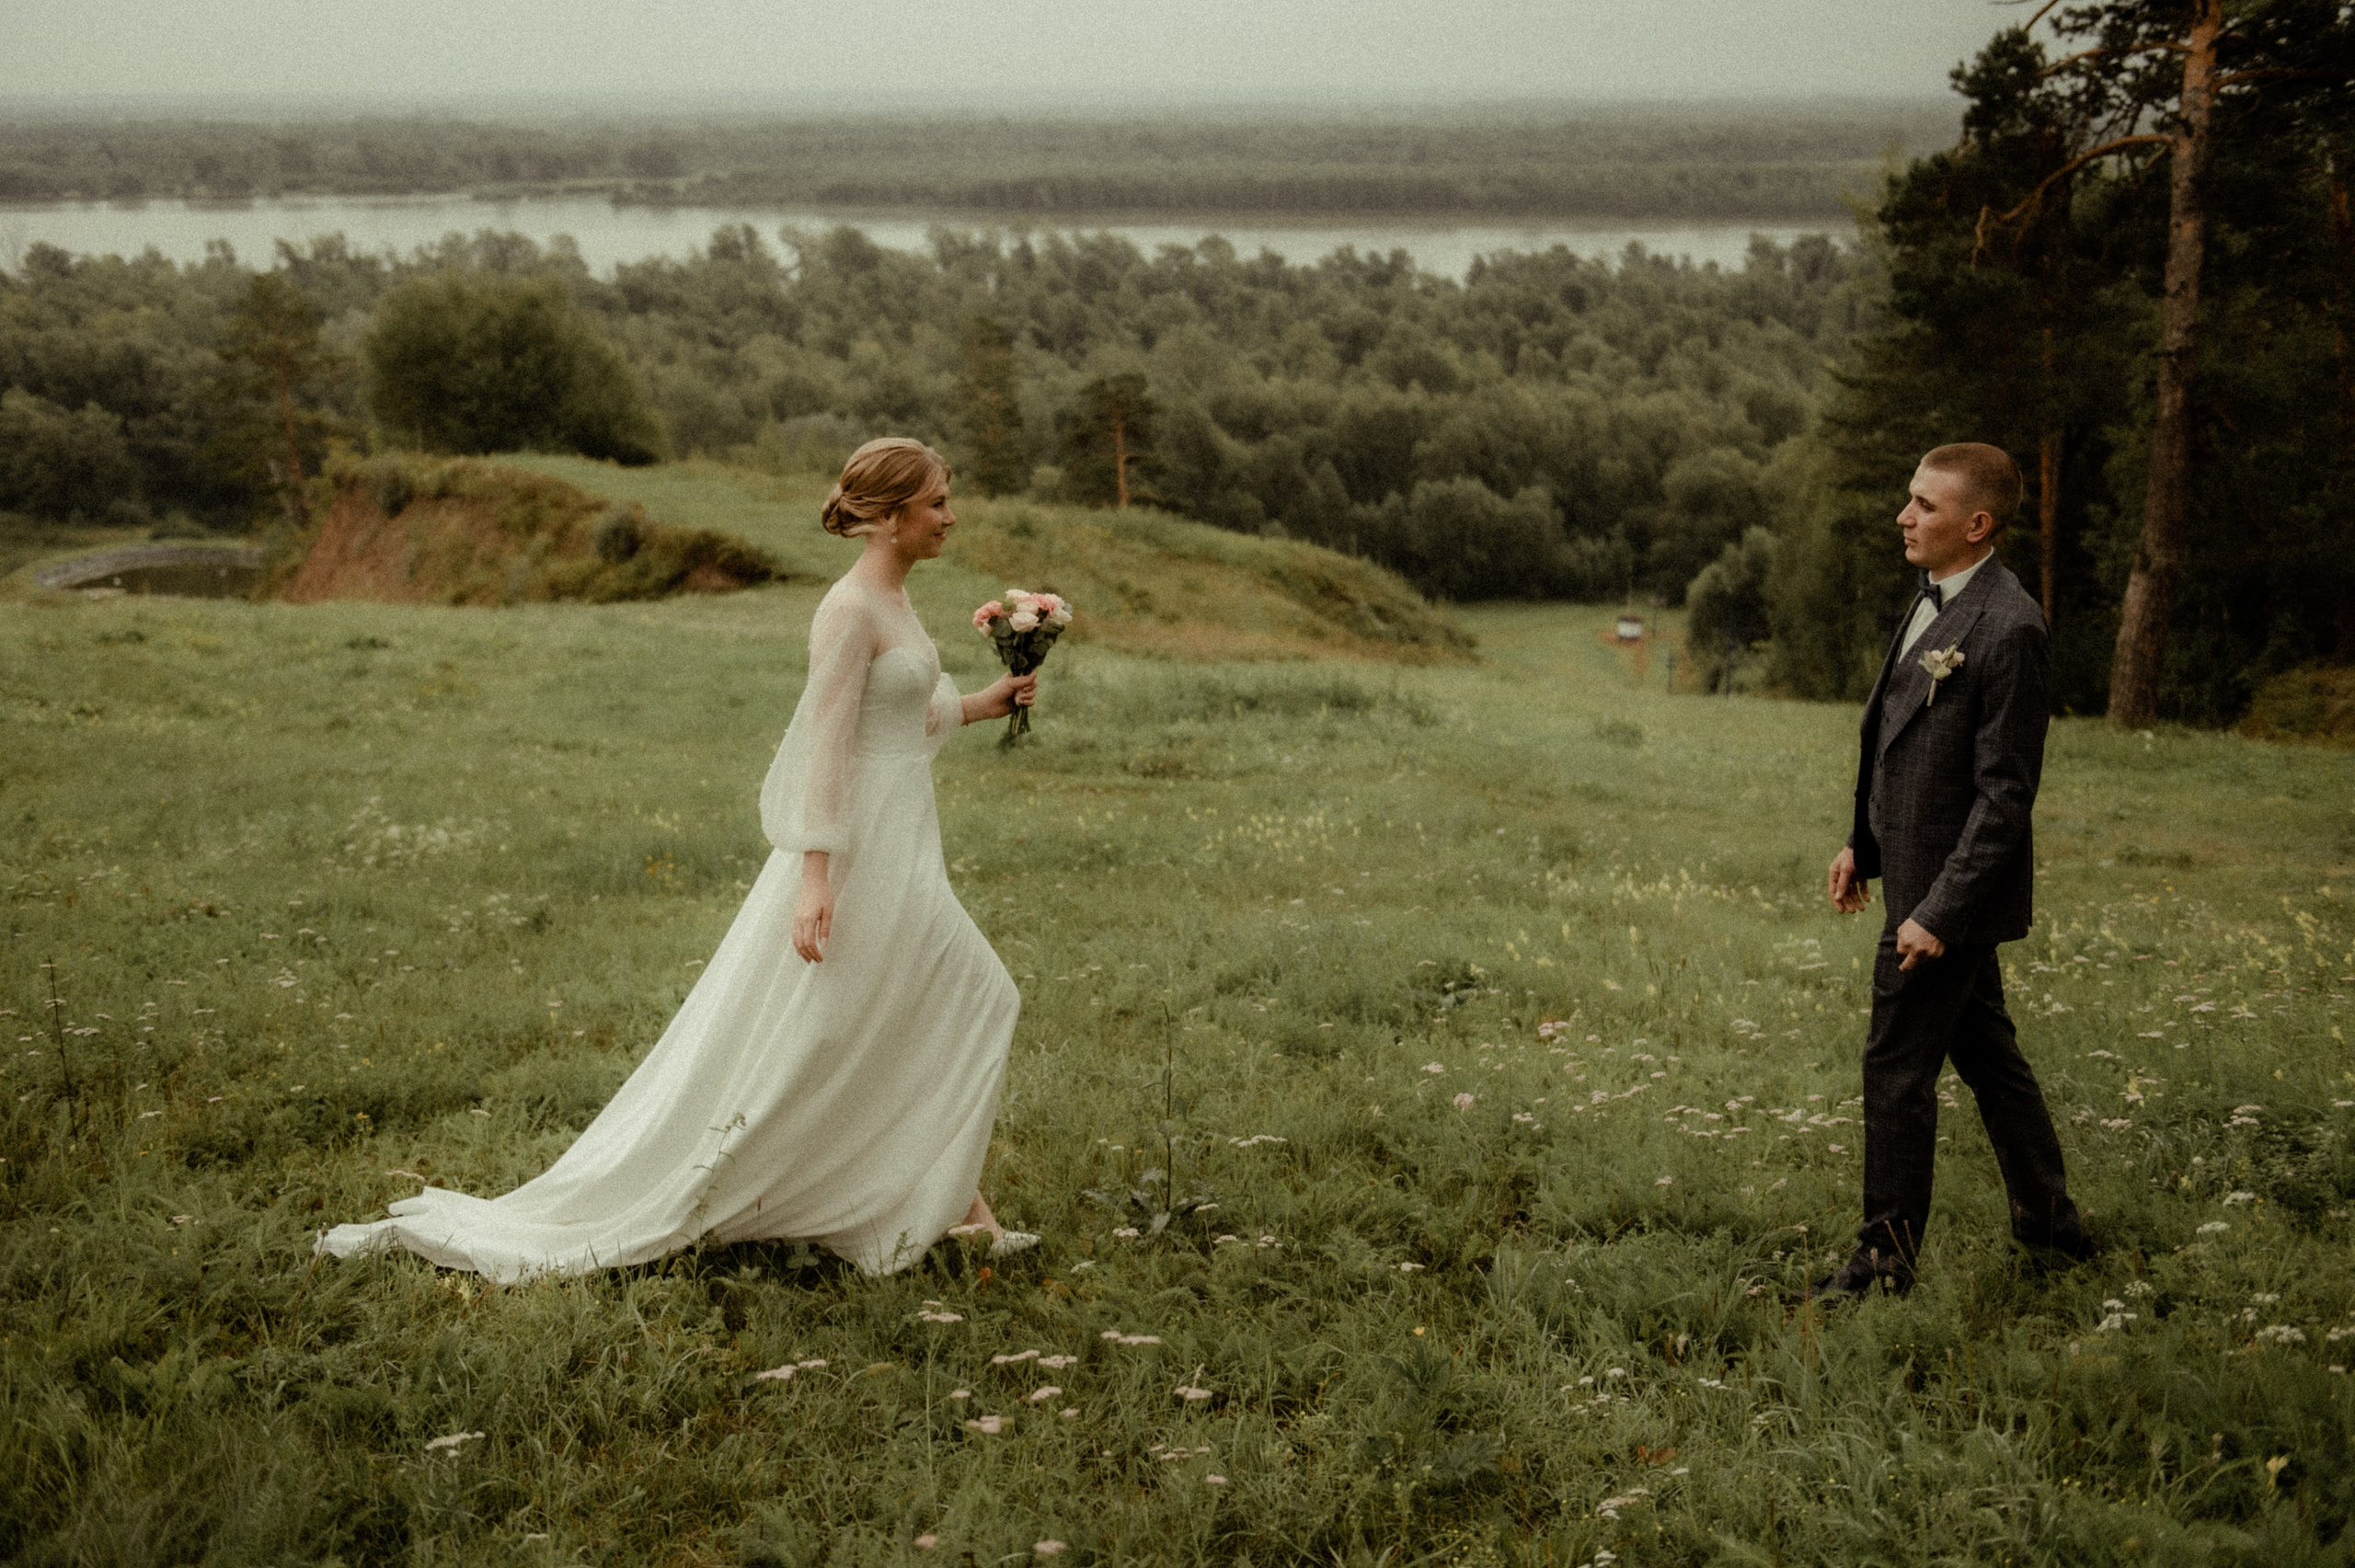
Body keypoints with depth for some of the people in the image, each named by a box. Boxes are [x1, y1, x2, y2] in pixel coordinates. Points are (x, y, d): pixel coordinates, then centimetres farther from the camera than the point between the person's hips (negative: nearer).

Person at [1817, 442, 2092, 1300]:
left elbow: (2006, 792, -22)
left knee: (1897, 1067, 0)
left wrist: (1939, 912, -22)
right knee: (1983, 1050, 20)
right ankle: (2048, 1215, 34)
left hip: (1953, 886, -9)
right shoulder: (1935, 601, 8)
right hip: (1918, 872, 9)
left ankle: (1887, 1254, 13)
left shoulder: (2007, 629, -22)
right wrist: (1862, 844, 17)